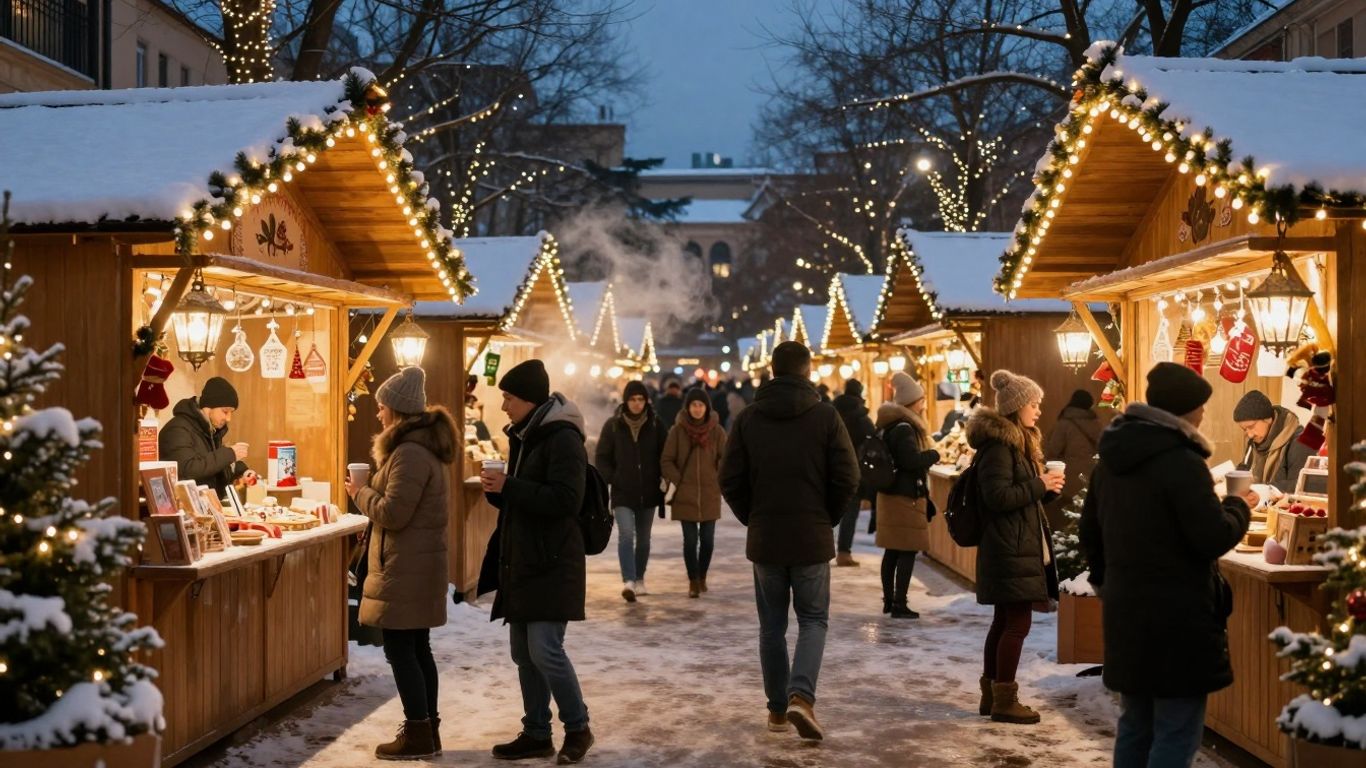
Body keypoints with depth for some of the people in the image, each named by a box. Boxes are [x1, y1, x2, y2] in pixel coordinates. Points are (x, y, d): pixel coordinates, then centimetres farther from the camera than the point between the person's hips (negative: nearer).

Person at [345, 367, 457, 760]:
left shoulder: (410, 453, -19)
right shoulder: (426, 445, 15)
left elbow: (392, 513, -21)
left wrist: (360, 493, -5)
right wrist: (372, 490, 11)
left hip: (405, 568, -10)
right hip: (418, 564, 10)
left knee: (399, 649, -4)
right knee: (417, 647, 13)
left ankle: (418, 735, 1)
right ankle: (427, 730, 19)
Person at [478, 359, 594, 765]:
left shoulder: (562, 438, -14)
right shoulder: (523, 437, 15)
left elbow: (566, 500, -24)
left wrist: (508, 487, -21)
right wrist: (498, 490, 2)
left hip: (552, 564, -9)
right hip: (522, 561, 9)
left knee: (545, 649, -10)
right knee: (523, 652, 11)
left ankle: (577, 727, 8)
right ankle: (537, 733, 21)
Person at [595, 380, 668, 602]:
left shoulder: (655, 425, 1)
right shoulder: (613, 425, -2)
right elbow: (602, 458, 2)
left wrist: (662, 478, -3)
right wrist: (612, 479, -9)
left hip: (648, 493, 2)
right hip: (622, 493, -2)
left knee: (643, 538, 12)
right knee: (626, 534, -18)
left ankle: (639, 580, 27)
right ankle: (628, 581, -25)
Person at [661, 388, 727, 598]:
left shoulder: (716, 430, 0)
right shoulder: (678, 430, -3)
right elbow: (666, 461, 1)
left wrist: (719, 482, 0)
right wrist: (677, 482, -6)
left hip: (710, 495, 1)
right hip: (685, 496, -1)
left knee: (707, 539, 5)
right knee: (690, 540, -1)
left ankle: (702, 577, 25)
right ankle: (693, 581, 10)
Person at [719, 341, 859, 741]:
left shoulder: (748, 418, -2)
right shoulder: (825, 416, -7)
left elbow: (730, 482, -2)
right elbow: (847, 479, -8)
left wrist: (753, 519, 12)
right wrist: (827, 519, 8)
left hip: (764, 539, 2)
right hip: (812, 538, -2)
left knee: (772, 625, 13)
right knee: (813, 620, 10)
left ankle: (777, 708, 17)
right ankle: (801, 695, -10)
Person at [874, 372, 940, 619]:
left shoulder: (888, 426, 13)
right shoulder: (904, 428, -18)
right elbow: (912, 460, -27)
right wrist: (933, 455, -10)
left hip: (889, 494, 10)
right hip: (907, 497, -10)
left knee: (892, 550, 14)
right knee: (907, 552, -5)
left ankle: (888, 600, 20)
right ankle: (899, 604, -5)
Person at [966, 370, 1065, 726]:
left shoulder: (1017, 442, 17)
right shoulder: (998, 445, -16)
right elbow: (998, 496, -23)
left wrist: (1047, 487, 6)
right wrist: (1040, 486, -16)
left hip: (1018, 548, 11)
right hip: (1011, 550, -11)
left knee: (1005, 622, 14)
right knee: (1017, 622, -7)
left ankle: (991, 694, 21)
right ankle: (1004, 699, 0)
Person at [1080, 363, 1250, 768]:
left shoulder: (1112, 459, 10)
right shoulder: (1181, 461, -17)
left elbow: (1090, 532, 19)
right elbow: (1214, 538, -18)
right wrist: (1239, 508, 1)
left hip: (1126, 612, 8)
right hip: (1177, 618, -8)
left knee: (1135, 725, 18)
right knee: (1176, 733, -2)